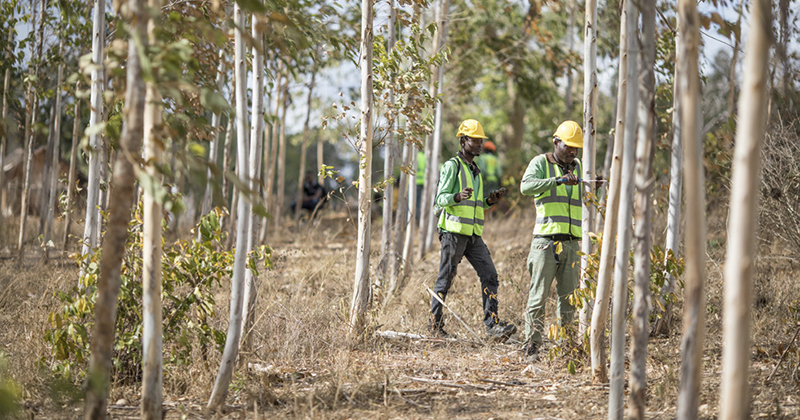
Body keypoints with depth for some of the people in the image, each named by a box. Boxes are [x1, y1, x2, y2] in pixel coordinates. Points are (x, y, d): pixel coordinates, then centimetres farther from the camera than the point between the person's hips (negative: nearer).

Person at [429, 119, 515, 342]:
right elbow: (440, 199, -10)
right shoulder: (452, 166, -4)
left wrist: (490, 199, 6)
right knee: (445, 278, -1)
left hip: (473, 234, 7)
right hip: (453, 231, -7)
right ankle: (435, 324, 10)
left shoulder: (476, 171, 20)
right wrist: (458, 196, -29)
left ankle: (492, 325, -7)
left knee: (489, 275, -4)